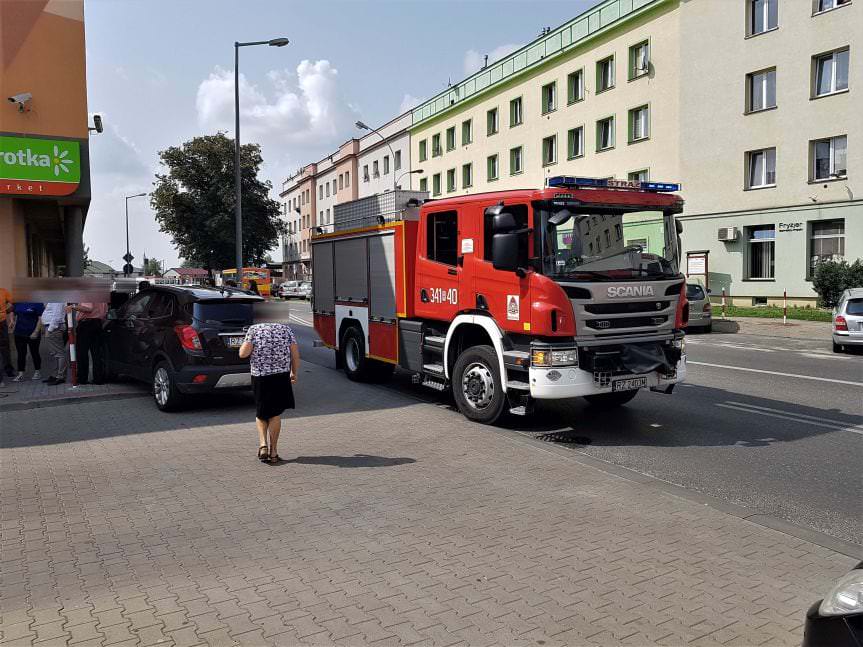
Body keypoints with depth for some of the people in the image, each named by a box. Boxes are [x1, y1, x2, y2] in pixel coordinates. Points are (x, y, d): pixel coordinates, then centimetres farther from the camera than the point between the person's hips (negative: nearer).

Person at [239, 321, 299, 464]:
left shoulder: (254, 329, 2)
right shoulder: (286, 328, 7)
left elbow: (243, 353, -7)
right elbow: (295, 353, 3)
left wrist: (245, 344, 14)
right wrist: (294, 373, 14)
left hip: (259, 376, 0)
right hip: (281, 376, 1)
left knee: (261, 412, 17)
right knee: (275, 413, 9)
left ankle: (262, 444, 1)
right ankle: (273, 452, 12)